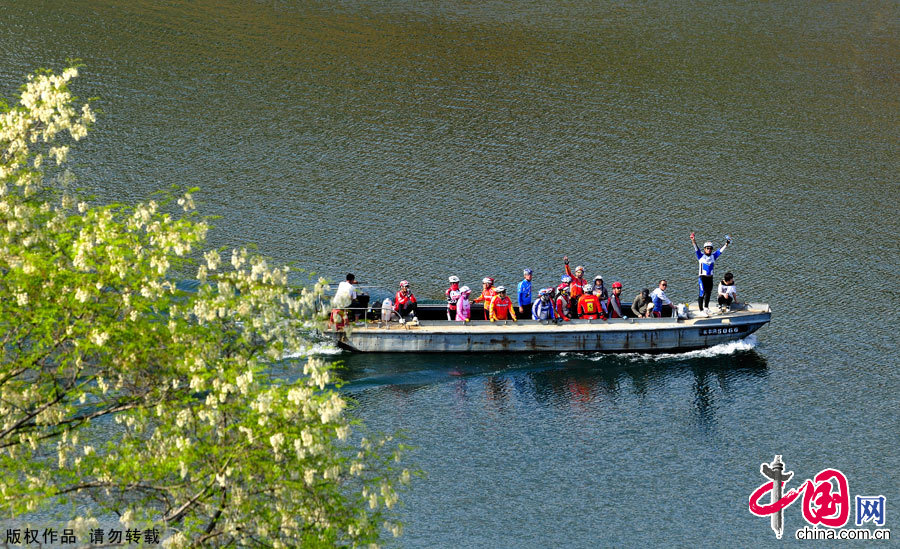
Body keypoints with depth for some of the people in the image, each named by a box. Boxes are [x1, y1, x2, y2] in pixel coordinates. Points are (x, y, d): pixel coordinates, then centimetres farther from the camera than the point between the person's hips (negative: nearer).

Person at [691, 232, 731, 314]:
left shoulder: (713, 256, 8)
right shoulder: (701, 256, -4)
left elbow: (720, 251, 9)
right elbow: (696, 249, -15)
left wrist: (726, 244, 0)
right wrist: (694, 242, -30)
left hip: (710, 278, 5)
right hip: (702, 277, -5)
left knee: (708, 293, 16)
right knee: (702, 294, -7)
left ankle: (706, 307, 34)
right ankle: (701, 310, -4)